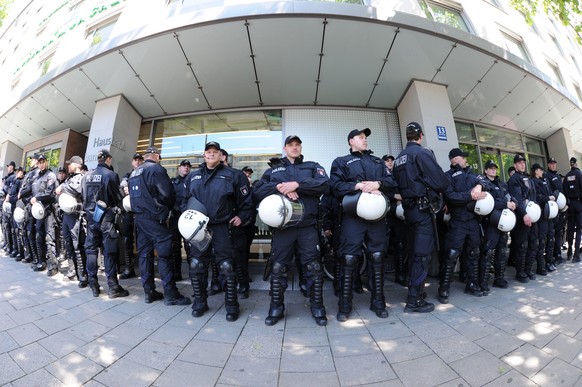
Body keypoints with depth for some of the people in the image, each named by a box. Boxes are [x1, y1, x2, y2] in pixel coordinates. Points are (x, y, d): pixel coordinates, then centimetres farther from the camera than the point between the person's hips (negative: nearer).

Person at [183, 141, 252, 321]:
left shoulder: (232, 175, -1)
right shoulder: (193, 176, 13)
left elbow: (246, 199, 2)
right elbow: (185, 199, 22)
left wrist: (241, 216, -4)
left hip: (222, 227, -4)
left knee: (226, 267, 0)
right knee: (196, 266, 10)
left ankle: (232, 305, 17)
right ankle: (200, 302, 29)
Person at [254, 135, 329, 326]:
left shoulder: (312, 166, 14)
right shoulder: (273, 169, 16)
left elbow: (324, 184, -7)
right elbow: (258, 189, 1)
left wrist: (297, 184, -17)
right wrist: (279, 187, -16)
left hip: (308, 227, 0)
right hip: (282, 226, 1)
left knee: (314, 267, 4)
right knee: (278, 268, 7)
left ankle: (317, 307, 23)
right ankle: (276, 308, 25)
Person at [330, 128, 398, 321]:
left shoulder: (377, 161, 25)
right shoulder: (341, 162, 12)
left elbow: (392, 182, 12)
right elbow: (336, 186, -5)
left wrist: (378, 184, -9)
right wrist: (360, 186, -15)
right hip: (353, 215, -4)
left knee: (377, 257, 7)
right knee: (349, 258, -5)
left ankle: (378, 302, 21)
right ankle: (345, 305, 9)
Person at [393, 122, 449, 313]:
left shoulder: (399, 158, 14)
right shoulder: (422, 153, -9)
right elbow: (441, 182, -12)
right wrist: (438, 189, 8)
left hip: (409, 209, 8)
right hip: (423, 209, -8)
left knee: (414, 252, 16)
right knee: (423, 254, -3)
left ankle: (414, 292, 27)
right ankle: (415, 300, 4)